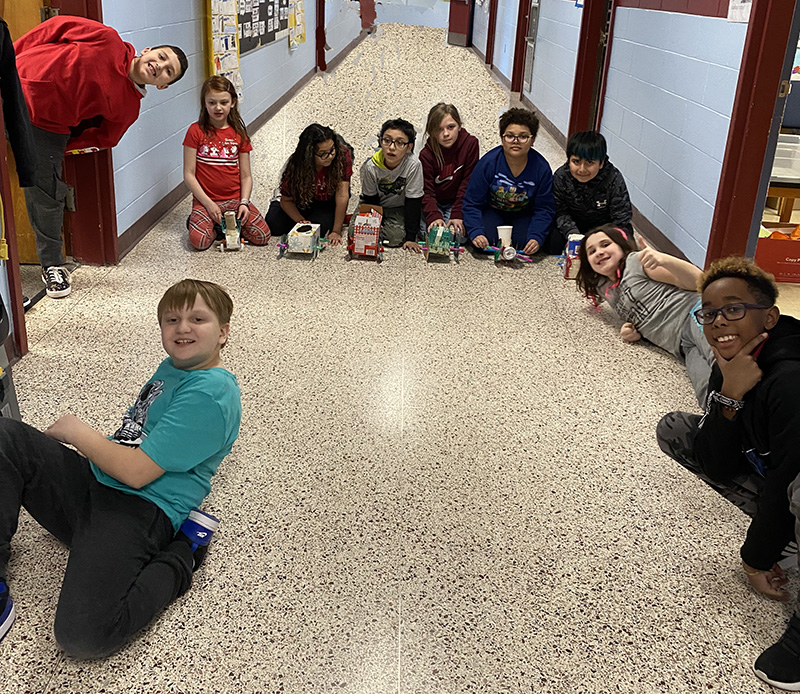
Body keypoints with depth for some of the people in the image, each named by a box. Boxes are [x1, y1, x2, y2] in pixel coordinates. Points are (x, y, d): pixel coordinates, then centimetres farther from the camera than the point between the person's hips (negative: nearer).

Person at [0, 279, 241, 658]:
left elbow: (136, 471, -19)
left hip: (138, 510, -10)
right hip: (92, 484, 10)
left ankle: (182, 555, -6)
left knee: (83, 635, -29)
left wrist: (76, 432, -4)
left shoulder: (211, 395, -17)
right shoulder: (174, 366, 15)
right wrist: (77, 433, 12)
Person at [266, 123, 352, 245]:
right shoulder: (295, 166, -27)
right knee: (275, 225, -15)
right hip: (303, 200, 1)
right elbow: (287, 200, -14)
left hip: (329, 201, -1)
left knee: (322, 227, -28)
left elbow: (342, 196, -31)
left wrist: (336, 231, -34)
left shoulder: (343, 154, -31)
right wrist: (301, 221, -32)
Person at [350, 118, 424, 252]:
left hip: (399, 208, -1)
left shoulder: (413, 165, -29)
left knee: (396, 236, -25)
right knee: (355, 231, -18)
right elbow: (370, 199, -8)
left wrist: (411, 238, -23)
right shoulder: (370, 167, -23)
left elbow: (413, 202, -23)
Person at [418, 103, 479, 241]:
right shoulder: (426, 154, -15)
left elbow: (467, 184, -12)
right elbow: (426, 191, -17)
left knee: (457, 233, -23)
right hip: (433, 203, 0)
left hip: (457, 202, 0)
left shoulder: (470, 143, -13)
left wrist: (457, 215, -19)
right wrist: (434, 217, -35)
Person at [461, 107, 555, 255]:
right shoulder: (488, 162, -23)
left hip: (524, 214, 1)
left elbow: (544, 209, -12)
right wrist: (476, 233, -35)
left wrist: (536, 237, -30)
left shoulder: (542, 168, -19)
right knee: (485, 241, -26)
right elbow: (472, 203, -19)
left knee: (524, 242, -24)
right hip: (492, 210, -1)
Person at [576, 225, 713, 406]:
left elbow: (697, 281, -1)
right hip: (685, 345, 5)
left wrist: (664, 259, -20)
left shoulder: (636, 261, 7)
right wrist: (633, 331, 9)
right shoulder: (607, 289, 26)